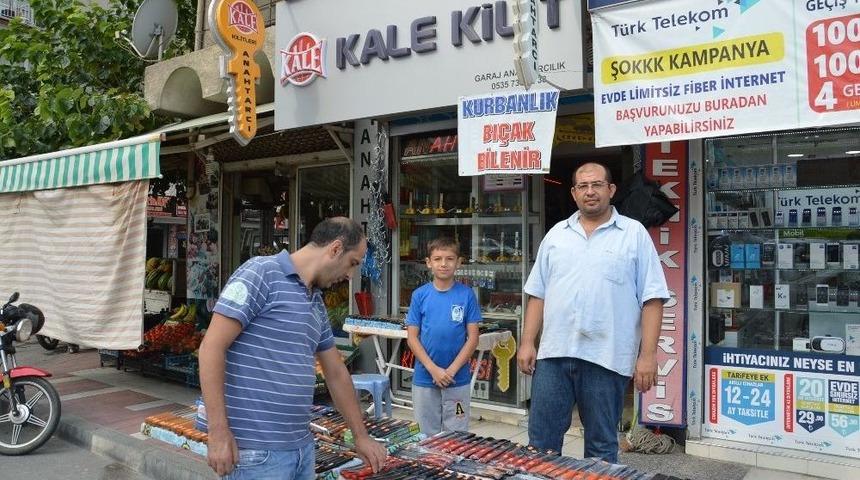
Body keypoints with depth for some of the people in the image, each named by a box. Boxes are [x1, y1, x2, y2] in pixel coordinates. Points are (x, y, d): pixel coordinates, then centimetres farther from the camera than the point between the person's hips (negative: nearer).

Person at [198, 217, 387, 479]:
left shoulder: (317, 304, 14)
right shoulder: (262, 273, -10)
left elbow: (337, 373, 21)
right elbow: (212, 348, -15)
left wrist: (361, 436, 24)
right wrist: (218, 432, -18)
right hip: (257, 449, -8)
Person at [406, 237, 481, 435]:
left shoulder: (466, 295, -3)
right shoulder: (420, 295, -1)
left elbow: (473, 337, -3)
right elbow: (412, 337, -1)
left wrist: (451, 370, -11)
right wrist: (433, 369, -11)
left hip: (458, 379, -1)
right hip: (424, 379, 1)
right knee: (427, 435, 12)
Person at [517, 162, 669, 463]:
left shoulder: (634, 234, 1)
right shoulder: (556, 234, 11)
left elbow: (652, 299, -3)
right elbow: (537, 294, 12)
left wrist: (648, 355, -9)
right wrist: (527, 343, 6)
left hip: (606, 358, -3)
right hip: (553, 353, 3)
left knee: (601, 448, 11)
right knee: (540, 441, 10)